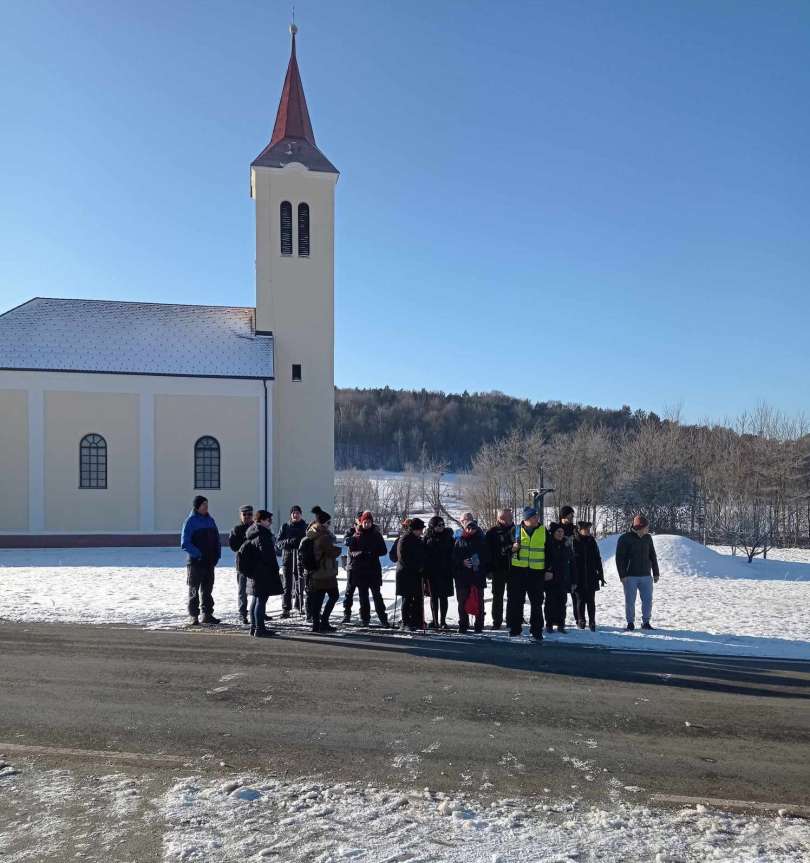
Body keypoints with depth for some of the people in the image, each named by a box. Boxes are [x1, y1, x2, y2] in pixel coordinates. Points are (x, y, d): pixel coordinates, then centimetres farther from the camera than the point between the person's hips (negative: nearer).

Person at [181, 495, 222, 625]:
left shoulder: (210, 520, 10)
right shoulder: (190, 521, -8)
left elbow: (217, 539, 15)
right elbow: (185, 544, -13)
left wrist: (217, 555, 2)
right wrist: (198, 554, -20)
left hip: (210, 562, 6)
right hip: (195, 562, -6)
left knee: (208, 589, 11)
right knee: (194, 590, 3)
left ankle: (207, 614, 19)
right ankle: (193, 616, 9)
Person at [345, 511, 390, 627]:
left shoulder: (376, 535, 6)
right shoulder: (356, 536, 6)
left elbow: (384, 550, 4)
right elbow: (350, 551, 2)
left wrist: (373, 553, -13)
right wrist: (360, 553, -16)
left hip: (374, 569, -1)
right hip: (359, 569, 1)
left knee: (377, 594, -2)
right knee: (363, 595, 4)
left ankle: (383, 618, 1)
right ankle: (365, 618, 11)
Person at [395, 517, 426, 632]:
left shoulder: (418, 540, 15)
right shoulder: (404, 540, -10)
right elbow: (404, 558, -16)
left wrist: (421, 567, 5)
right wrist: (417, 567, -13)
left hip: (417, 574, 8)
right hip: (406, 574, -8)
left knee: (418, 598, 9)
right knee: (407, 599, -3)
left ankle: (417, 622, 16)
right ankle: (406, 623, 3)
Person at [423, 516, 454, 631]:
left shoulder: (448, 537, 2)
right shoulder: (427, 538, 2)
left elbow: (452, 554, 2)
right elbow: (424, 554, 2)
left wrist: (451, 570, -5)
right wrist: (424, 570, -5)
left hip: (444, 571, -1)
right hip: (431, 571, 1)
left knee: (443, 596, 1)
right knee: (433, 596, 8)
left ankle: (442, 621, 7)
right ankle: (435, 621, 16)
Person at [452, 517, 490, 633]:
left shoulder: (482, 540, 7)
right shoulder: (460, 541, 7)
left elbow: (487, 557, 7)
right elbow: (454, 558, 4)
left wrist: (485, 570, -6)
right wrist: (462, 562, -13)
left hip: (478, 575, 0)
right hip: (463, 576, 0)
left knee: (479, 601, 3)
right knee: (463, 601, 3)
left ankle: (479, 625, 10)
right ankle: (463, 625, 11)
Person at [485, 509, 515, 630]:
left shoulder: (515, 530, 4)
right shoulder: (492, 532, -5)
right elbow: (488, 551, -6)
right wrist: (489, 569, -10)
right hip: (498, 569, -3)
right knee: (498, 596, 5)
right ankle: (497, 621, 13)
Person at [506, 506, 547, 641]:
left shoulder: (544, 531, 5)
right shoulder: (516, 530, 2)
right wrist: (512, 548, -13)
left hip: (537, 571, 0)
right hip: (518, 570, 0)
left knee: (537, 602, 3)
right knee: (515, 601, 4)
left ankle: (536, 630, 10)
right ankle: (515, 628, 16)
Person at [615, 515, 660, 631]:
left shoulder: (647, 538, 7)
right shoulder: (624, 539, -8)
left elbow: (653, 556, 15)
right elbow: (619, 558, -8)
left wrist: (656, 573, 12)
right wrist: (622, 575, -13)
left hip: (646, 576, 4)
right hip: (630, 576, -4)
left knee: (648, 600, 4)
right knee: (630, 601, 1)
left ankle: (646, 622, 17)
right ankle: (630, 623, 14)